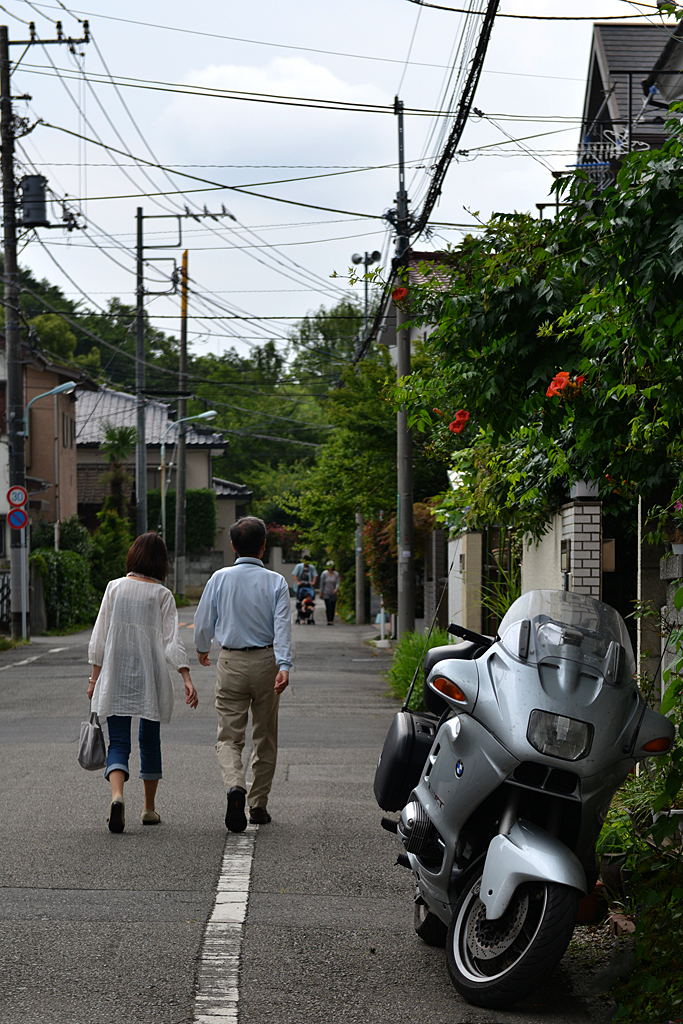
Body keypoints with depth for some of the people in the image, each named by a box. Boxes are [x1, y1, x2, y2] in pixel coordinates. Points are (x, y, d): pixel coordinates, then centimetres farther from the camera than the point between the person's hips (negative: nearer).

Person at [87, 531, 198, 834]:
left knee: (118, 742, -1)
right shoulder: (162, 595, -3)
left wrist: (95, 676, 8)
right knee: (149, 740, 15)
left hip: (115, 676, 0)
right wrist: (187, 679, -10)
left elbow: (100, 636, 2)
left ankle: (117, 795, -27)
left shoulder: (114, 588, 0)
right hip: (150, 676, 0)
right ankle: (149, 808, 22)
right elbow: (172, 641, -9)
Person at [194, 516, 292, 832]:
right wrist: (283, 666, -21)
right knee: (265, 737, 13)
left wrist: (202, 649, 24)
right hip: (265, 662, 0)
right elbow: (282, 626, -15)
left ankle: (235, 785, -25)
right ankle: (258, 804, 18)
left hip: (230, 663, 0)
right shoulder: (276, 582, -5)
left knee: (229, 737, 2)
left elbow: (203, 623, 4)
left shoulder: (219, 579, -2)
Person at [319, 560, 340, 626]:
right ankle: (329, 621, -13)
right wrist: (321, 593, 2)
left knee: (332, 607, 3)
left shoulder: (336, 574, 2)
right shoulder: (324, 574, -1)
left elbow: (337, 583, -4)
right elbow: (322, 584, 3)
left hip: (333, 593, 2)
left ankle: (332, 620, 12)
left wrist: (336, 589, -25)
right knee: (328, 607, -12)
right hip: (326, 593, -2)